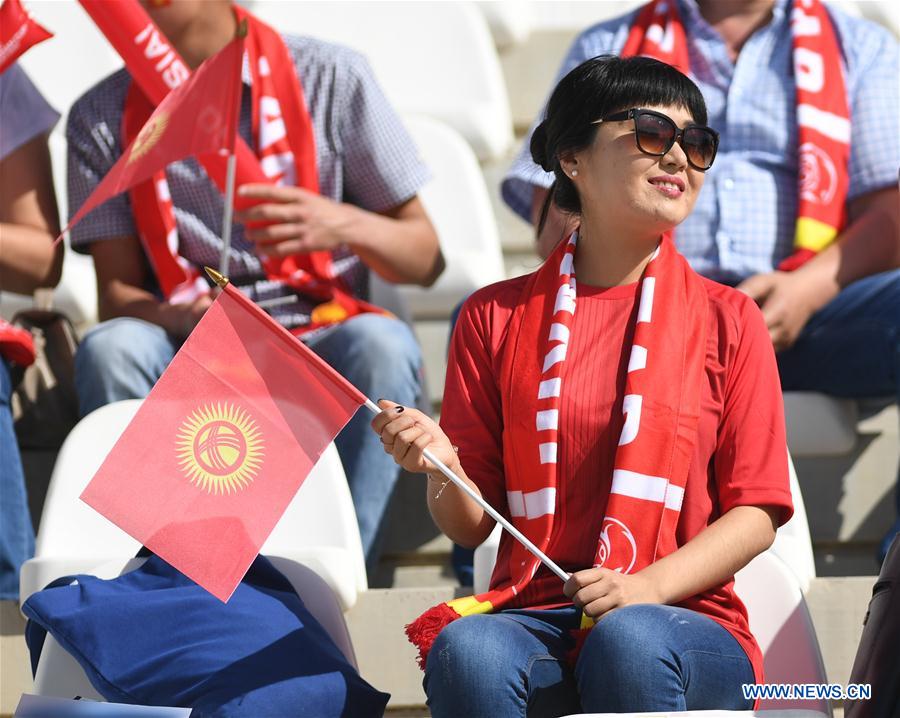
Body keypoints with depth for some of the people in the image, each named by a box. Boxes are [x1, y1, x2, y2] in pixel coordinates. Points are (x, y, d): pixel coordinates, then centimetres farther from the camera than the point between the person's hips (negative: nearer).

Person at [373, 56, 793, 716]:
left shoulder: (727, 320, 11)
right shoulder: (495, 316, 14)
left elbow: (756, 513, 4)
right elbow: (472, 526, 13)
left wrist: (647, 587, -12)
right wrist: (440, 468, -10)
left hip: (684, 618, -1)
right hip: (536, 617, 1)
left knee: (627, 642, -37)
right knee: (465, 650, -34)